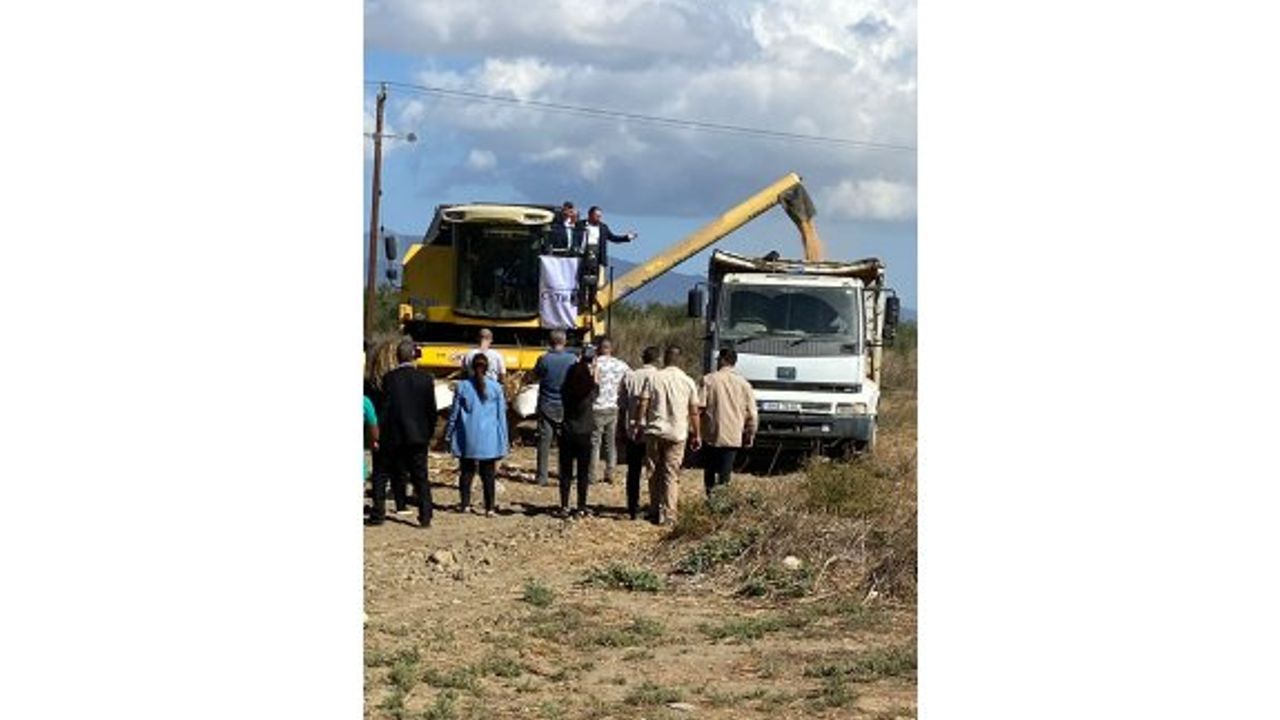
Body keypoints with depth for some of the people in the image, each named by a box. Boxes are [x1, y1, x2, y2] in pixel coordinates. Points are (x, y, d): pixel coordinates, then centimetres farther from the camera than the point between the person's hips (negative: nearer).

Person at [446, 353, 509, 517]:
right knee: (488, 473, 5)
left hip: (468, 438, 0)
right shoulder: (495, 387, -3)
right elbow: (501, 414, 2)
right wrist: (503, 440, 11)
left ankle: (465, 504, 13)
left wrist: (448, 435, 13)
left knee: (466, 471, 12)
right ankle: (489, 507, 3)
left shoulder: (462, 386, -4)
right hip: (489, 440, 0)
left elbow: (454, 413, 2)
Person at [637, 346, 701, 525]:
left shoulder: (654, 379, 0)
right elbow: (694, 411, 3)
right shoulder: (688, 382, 1)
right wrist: (697, 435, 10)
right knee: (671, 475, 1)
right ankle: (668, 514, -5)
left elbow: (643, 405, -2)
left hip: (654, 431, 0)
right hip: (677, 433, 0)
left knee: (654, 473, 11)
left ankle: (656, 511, 16)